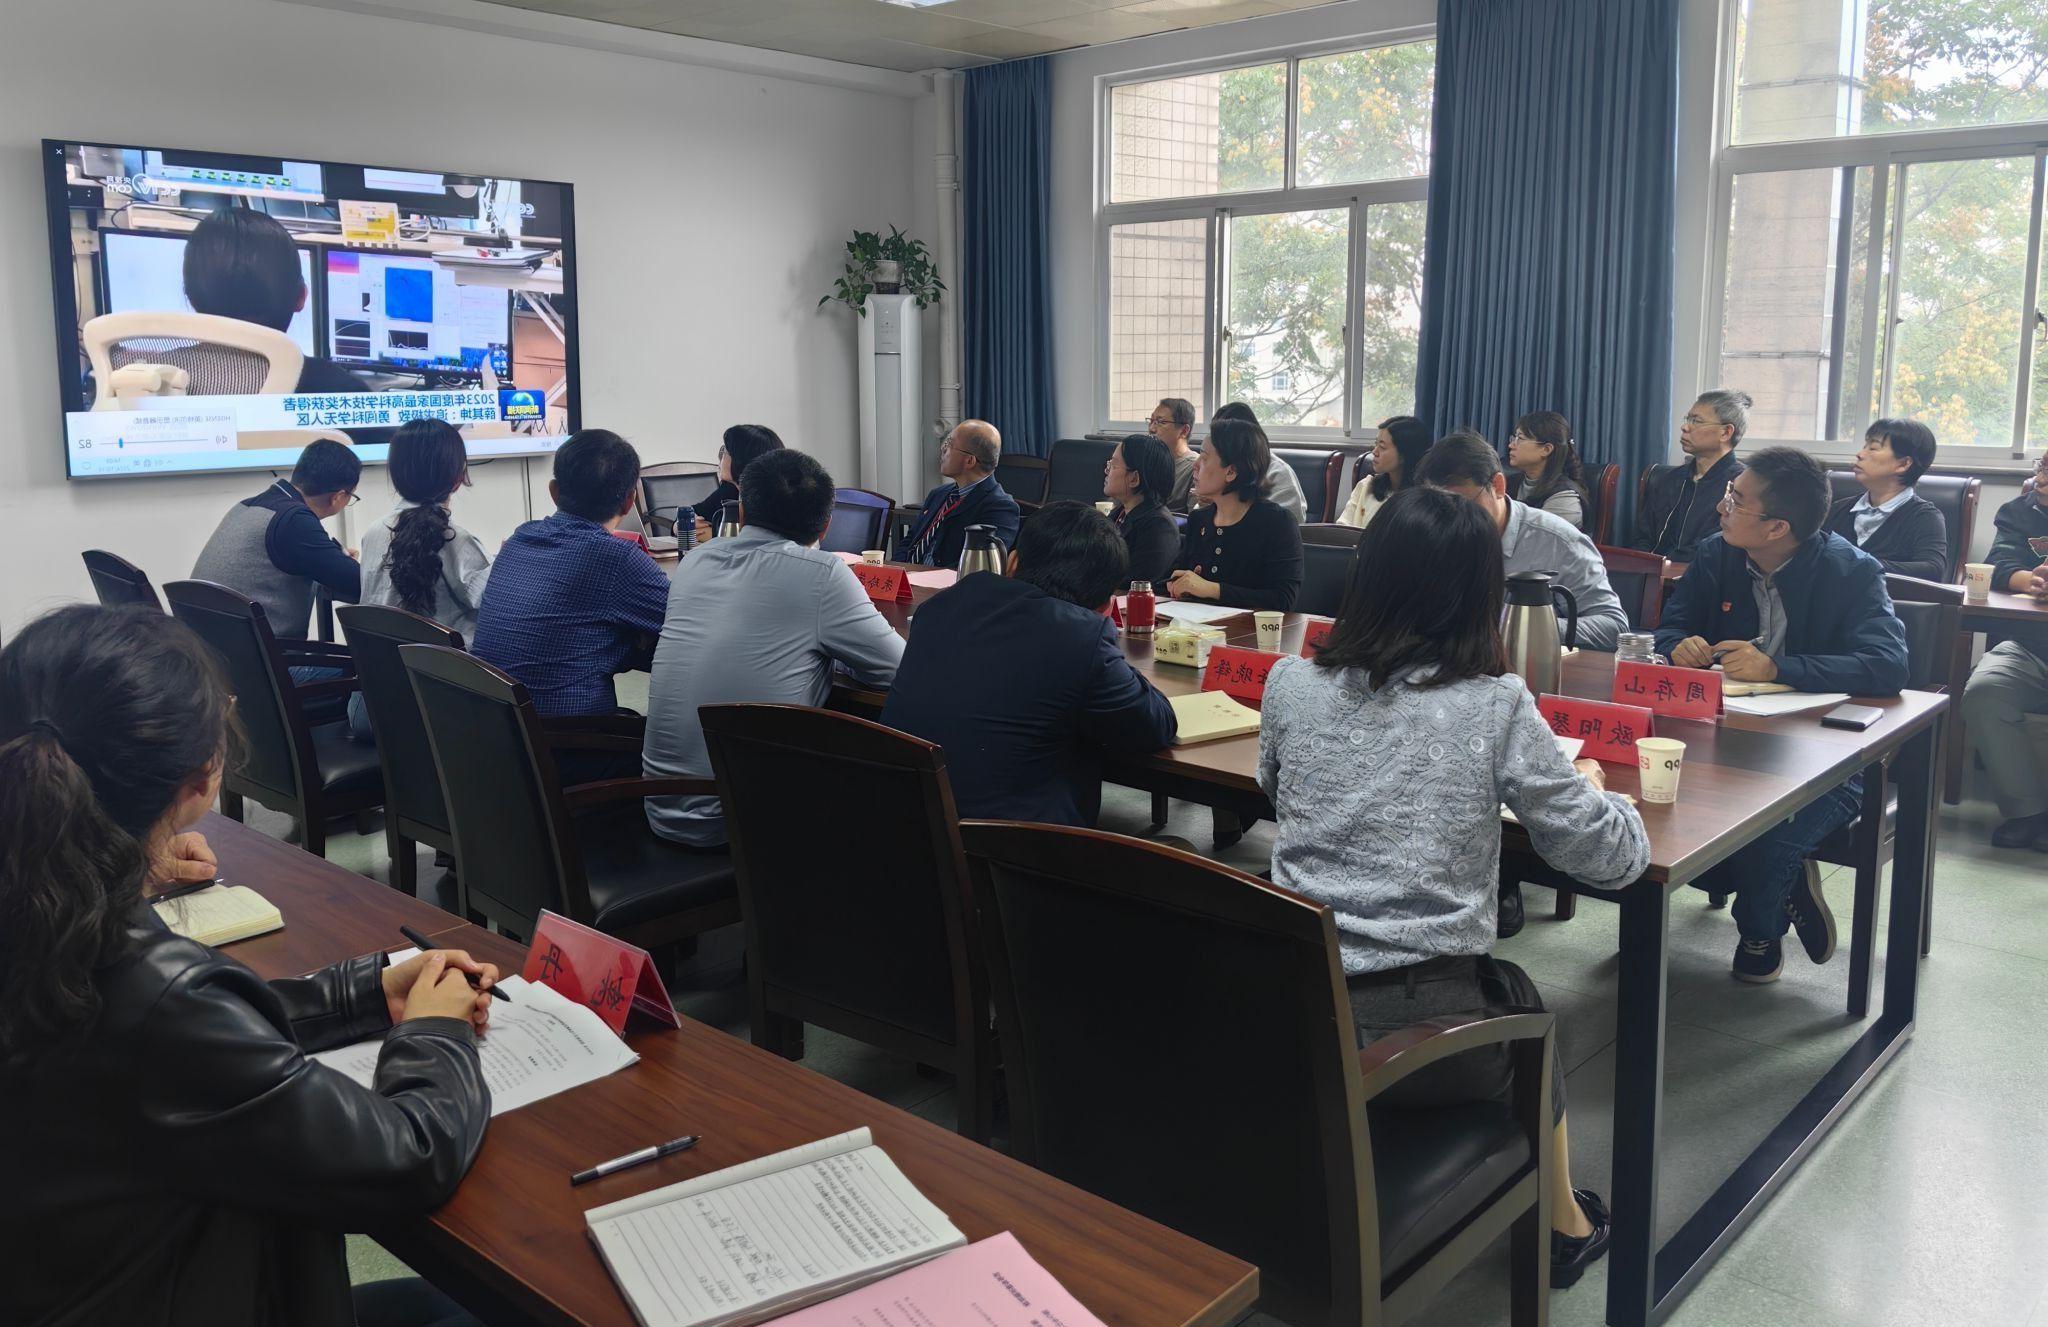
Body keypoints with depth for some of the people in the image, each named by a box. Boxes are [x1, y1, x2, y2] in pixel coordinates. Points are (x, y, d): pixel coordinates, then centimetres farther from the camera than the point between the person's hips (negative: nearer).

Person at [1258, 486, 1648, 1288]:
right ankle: (1561, 1227, 49)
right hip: (1423, 1033, -3)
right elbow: (1612, 858, -3)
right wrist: (1592, 788, 17)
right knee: (1518, 998, 32)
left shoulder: (1289, 685, -2)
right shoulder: (1496, 706, -10)